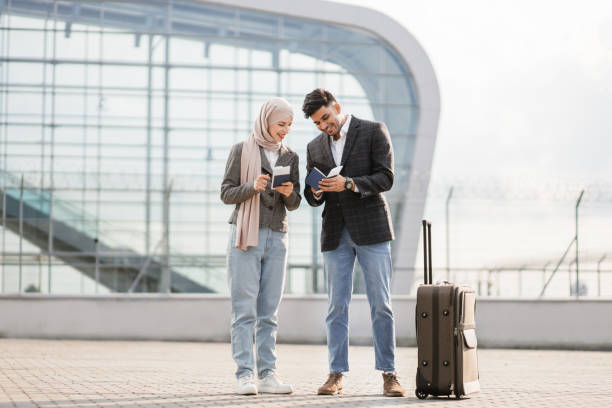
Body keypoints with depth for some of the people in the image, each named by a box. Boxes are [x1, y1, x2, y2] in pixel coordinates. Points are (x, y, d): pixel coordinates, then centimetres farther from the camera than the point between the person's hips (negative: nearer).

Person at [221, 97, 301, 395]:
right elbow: (226, 194, -1)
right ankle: (244, 376, -7)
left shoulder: (290, 157, 12)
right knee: (244, 309, -7)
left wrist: (289, 193, -12)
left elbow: (294, 204, 11)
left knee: (269, 311, 1)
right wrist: (252, 187, -18)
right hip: (245, 236, -4)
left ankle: (267, 374, 2)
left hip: (276, 238, 4)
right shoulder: (241, 151, 1)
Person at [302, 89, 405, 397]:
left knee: (381, 305, -3)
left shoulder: (374, 132, 1)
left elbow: (385, 178, -7)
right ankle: (336, 375, 7)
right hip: (335, 233, 4)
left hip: (371, 230, -4)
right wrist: (315, 191, -8)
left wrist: (349, 184, -19)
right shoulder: (315, 147, 14)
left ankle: (388, 374, 1)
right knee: (337, 307, 3)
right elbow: (312, 199, 16)